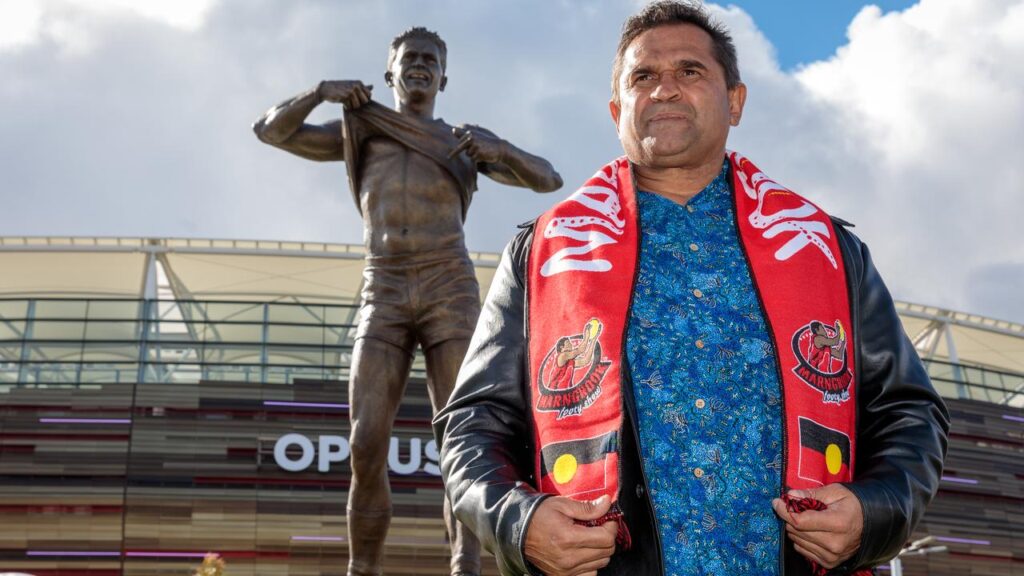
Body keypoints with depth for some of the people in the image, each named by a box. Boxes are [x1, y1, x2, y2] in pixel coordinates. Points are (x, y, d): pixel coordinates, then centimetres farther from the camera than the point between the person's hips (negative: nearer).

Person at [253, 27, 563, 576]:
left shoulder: (466, 140, 17)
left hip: (451, 295, -1)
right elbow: (271, 130, 12)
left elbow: (549, 179, 10)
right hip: (383, 300, 1)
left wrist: (499, 149, -10)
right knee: (366, 449, -12)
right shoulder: (362, 130, 19)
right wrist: (321, 90, -6)